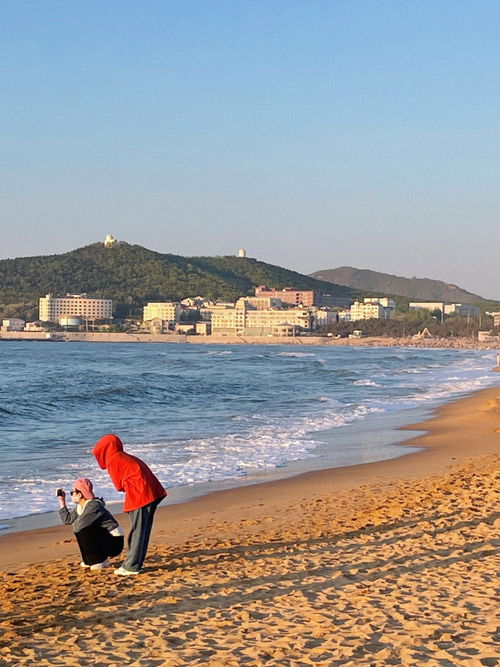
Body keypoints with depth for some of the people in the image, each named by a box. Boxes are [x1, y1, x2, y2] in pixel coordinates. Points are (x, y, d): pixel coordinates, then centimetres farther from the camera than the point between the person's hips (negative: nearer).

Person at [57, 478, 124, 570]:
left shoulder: (94, 506, -22)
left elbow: (77, 525, -28)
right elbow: (68, 520, 6)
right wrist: (61, 501, 7)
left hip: (114, 543, -10)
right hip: (103, 540, 10)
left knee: (83, 531, -22)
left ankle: (101, 561, -10)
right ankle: (91, 560, 17)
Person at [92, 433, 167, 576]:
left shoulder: (113, 460, -1)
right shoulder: (126, 457, 25)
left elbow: (119, 486, 1)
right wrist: (129, 487, 9)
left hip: (139, 497, -9)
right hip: (152, 493, 9)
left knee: (137, 531, -5)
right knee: (143, 531, 13)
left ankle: (131, 566, -1)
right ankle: (135, 563, 20)